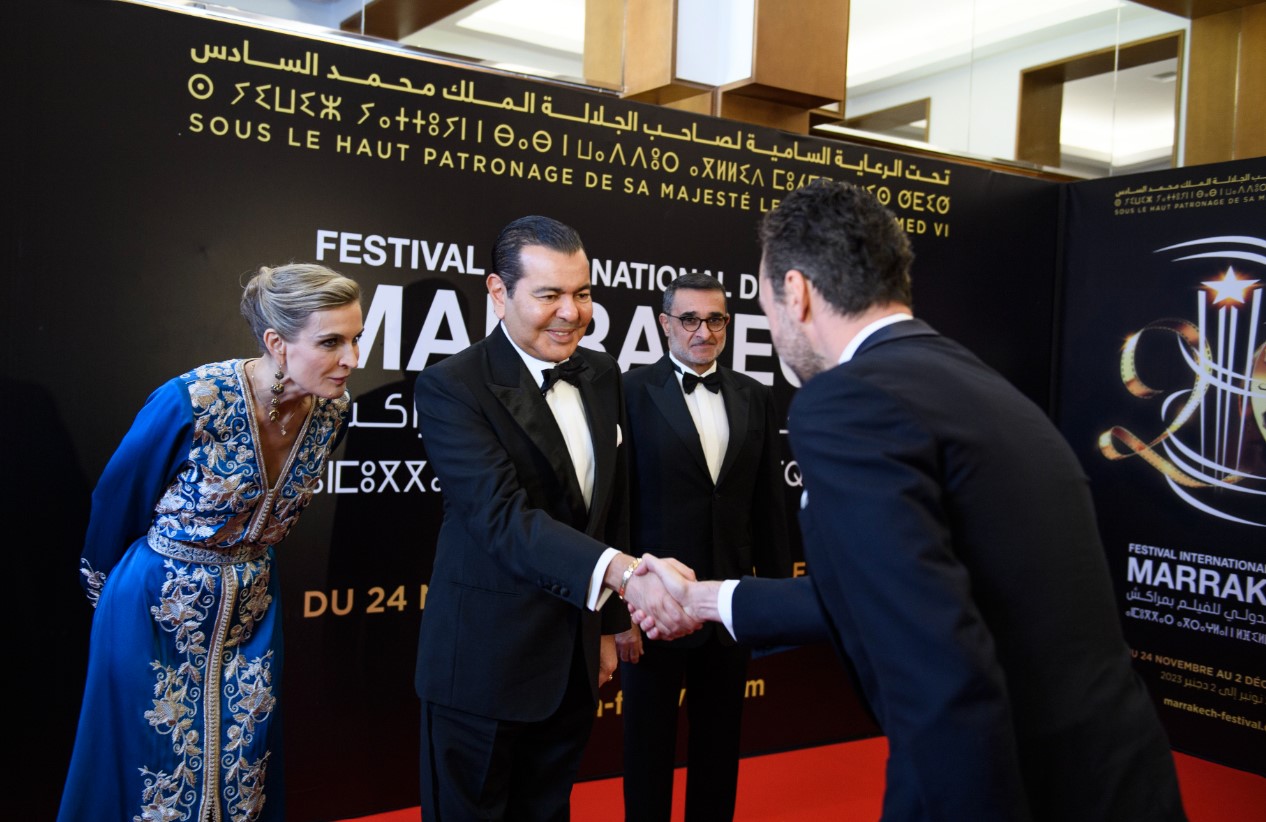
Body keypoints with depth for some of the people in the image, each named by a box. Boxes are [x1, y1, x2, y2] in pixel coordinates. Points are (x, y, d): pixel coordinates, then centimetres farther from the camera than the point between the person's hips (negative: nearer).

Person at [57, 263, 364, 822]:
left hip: (251, 610, 4)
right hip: (157, 612, -4)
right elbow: (118, 498, -9)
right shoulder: (191, 401, -27)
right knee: (156, 776, 13)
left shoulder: (333, 409, -12)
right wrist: (103, 581, 7)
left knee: (242, 769, 15)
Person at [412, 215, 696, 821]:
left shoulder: (602, 375, 4)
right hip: (484, 665, -5)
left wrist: (608, 624, 14)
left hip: (574, 660, 6)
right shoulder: (450, 388, -16)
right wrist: (623, 571, -42)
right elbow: (503, 517, -28)